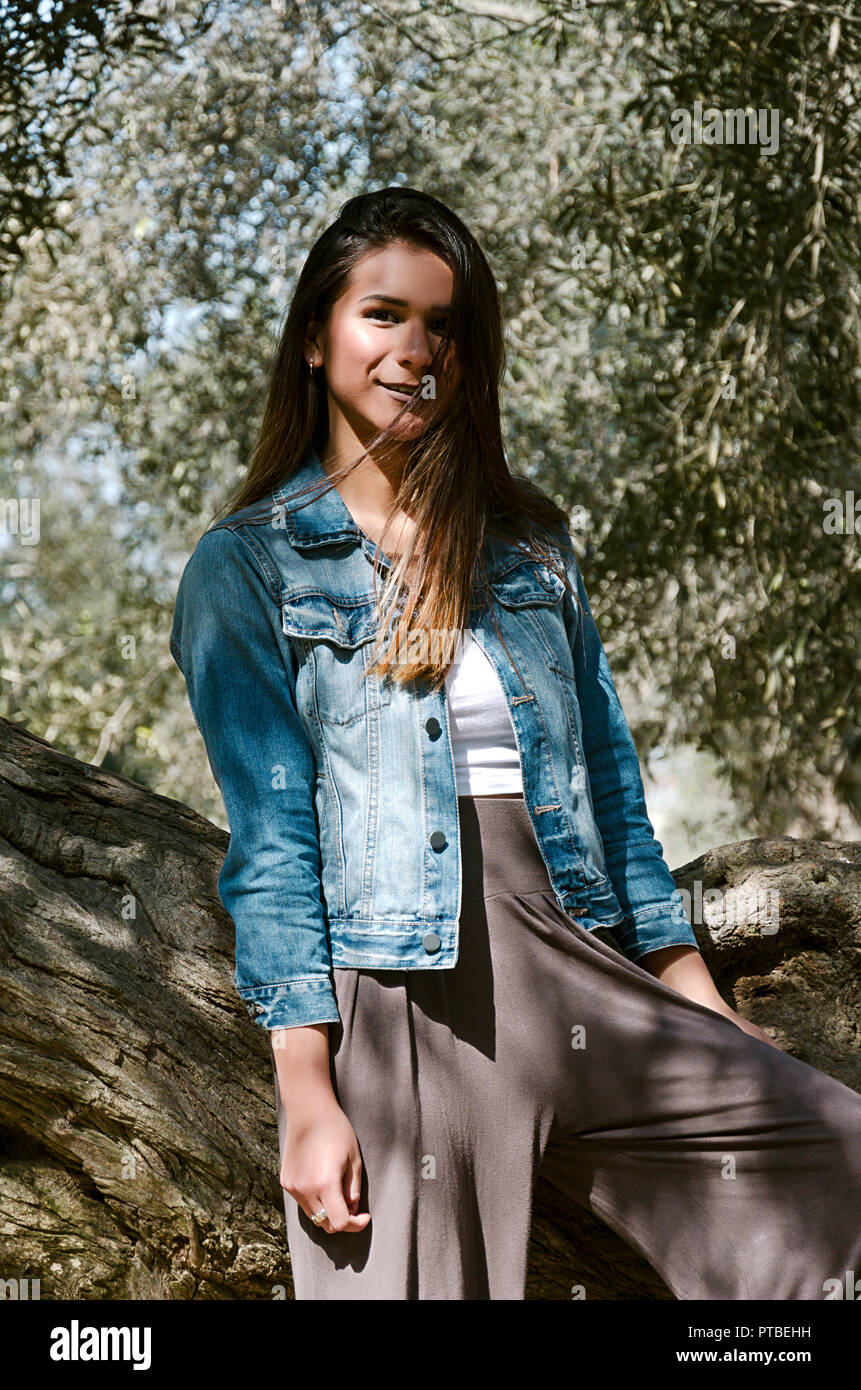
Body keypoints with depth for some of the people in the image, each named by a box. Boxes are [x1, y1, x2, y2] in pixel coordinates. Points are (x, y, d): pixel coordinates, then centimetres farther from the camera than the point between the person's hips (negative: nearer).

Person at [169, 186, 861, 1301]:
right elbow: (270, 841, -4)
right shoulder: (246, 566, 4)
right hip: (399, 998, -4)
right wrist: (309, 1099, -11)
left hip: (578, 966, 4)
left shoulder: (529, 538, 16)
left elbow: (608, 780, 16)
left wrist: (700, 1004, 10)